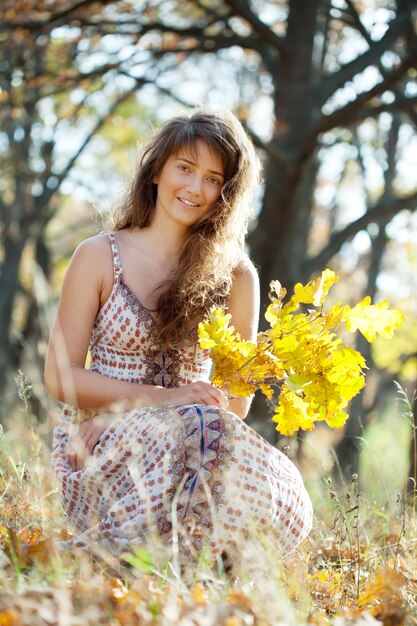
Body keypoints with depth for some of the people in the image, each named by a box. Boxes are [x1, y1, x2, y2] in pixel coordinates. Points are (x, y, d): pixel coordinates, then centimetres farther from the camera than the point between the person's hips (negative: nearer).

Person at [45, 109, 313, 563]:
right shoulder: (100, 257, 2)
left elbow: (236, 401, 7)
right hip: (96, 448, -2)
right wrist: (160, 398, -17)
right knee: (201, 427, -36)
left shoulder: (235, 276, 7)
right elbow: (60, 377, -1)